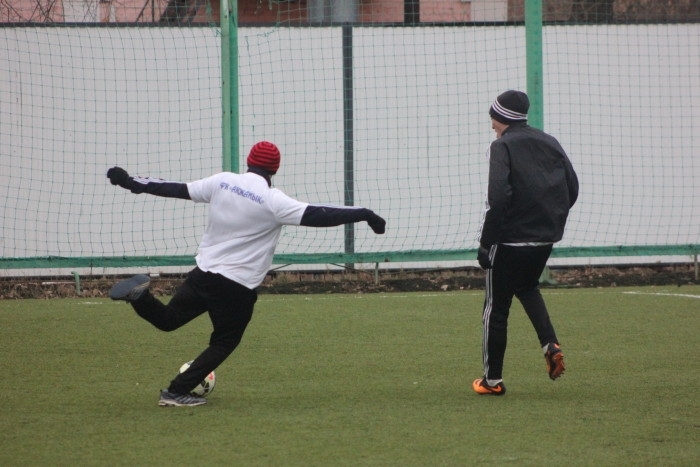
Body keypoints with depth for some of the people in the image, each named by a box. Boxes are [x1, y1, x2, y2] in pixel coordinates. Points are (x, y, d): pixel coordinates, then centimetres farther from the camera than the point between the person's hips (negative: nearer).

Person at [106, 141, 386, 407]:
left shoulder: (222, 181, 1)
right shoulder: (272, 201, -14)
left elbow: (177, 190, 8)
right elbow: (316, 216, -20)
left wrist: (132, 183, 17)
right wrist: (364, 215, -16)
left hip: (203, 273, 5)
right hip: (237, 288, -5)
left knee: (167, 319, 22)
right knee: (224, 342, 14)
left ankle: (140, 295, -10)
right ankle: (177, 392, 5)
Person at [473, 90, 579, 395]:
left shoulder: (502, 147, -10)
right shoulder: (549, 144, 9)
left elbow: (498, 198, -20)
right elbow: (572, 188, 8)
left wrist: (485, 242, -15)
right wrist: (554, 220, 17)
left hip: (511, 240, -7)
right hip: (546, 238, 7)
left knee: (496, 307, 5)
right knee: (527, 287, 30)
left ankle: (493, 379, 10)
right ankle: (550, 345, 8)